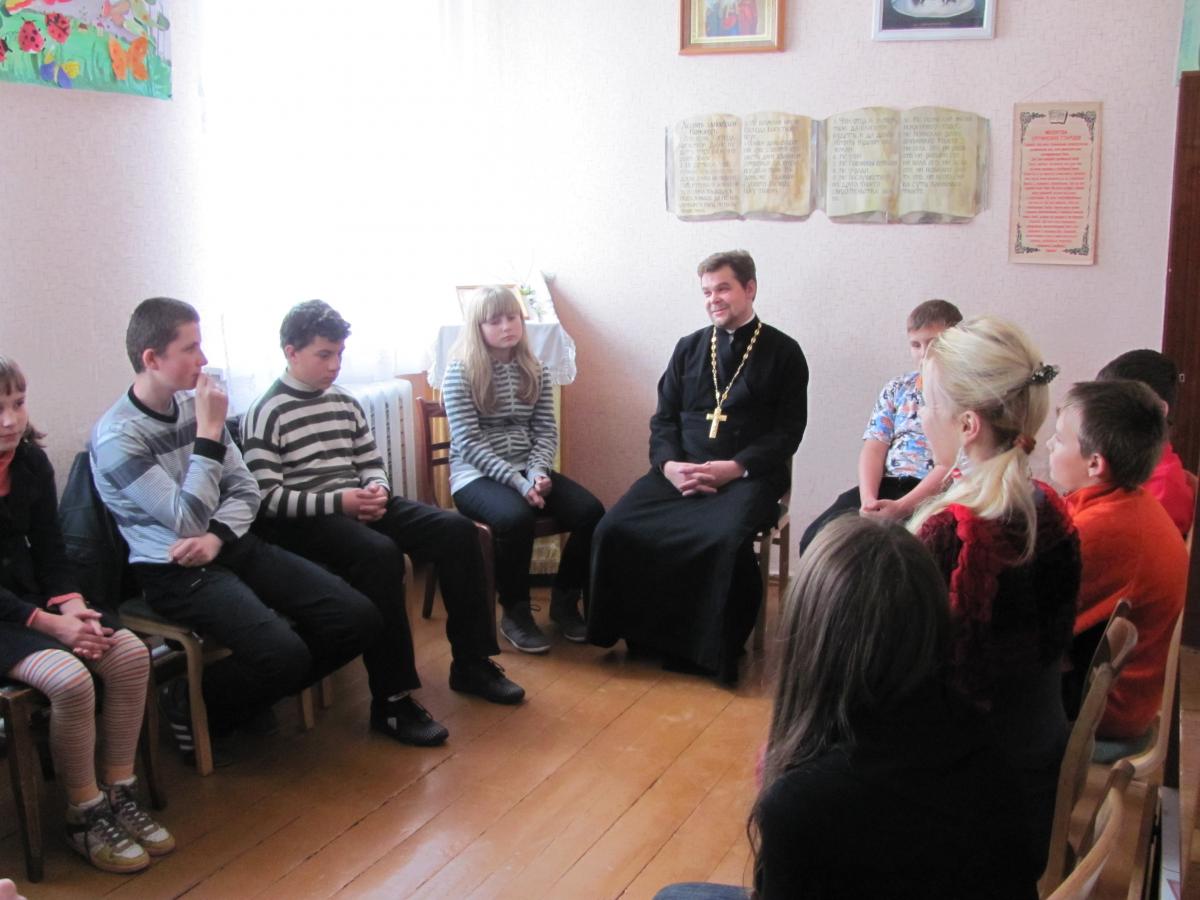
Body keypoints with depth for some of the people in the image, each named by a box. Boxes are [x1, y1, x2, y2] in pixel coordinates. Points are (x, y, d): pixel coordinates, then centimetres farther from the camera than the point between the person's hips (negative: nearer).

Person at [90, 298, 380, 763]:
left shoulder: (194, 404, 7)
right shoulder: (117, 437, -14)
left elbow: (245, 489, 9)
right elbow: (188, 520, -19)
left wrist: (216, 536, -12)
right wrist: (209, 432, -20)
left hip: (232, 547, 7)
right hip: (176, 572, -7)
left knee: (357, 617, -6)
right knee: (286, 654, -27)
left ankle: (253, 696, 14)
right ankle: (189, 706, 3)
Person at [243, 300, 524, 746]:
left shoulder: (346, 402, 14)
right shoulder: (266, 414, -6)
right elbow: (267, 499, -13)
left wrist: (376, 491, -4)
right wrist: (338, 502, -20)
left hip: (359, 506, 7)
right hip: (304, 523, -7)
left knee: (456, 529, -11)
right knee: (380, 553, -36)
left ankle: (470, 662, -2)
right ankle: (391, 700, -29)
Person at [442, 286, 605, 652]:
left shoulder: (534, 371, 9)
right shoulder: (460, 373, -7)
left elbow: (546, 431, 6)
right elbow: (469, 443, -13)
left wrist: (538, 472, -15)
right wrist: (517, 481, -23)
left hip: (528, 470, 5)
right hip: (477, 475, -5)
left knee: (591, 511, -19)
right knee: (516, 517, -37)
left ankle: (564, 601, 2)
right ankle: (515, 613, -13)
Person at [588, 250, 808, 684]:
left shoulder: (782, 352, 7)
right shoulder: (688, 348, 19)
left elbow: (788, 431, 0)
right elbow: (663, 419, 15)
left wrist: (734, 468, -15)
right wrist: (669, 464, -7)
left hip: (747, 476, -4)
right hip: (680, 471, 4)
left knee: (726, 538, -37)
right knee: (615, 528, -22)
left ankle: (716, 649, -15)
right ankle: (642, 632, -4)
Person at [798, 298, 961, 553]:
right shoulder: (896, 388, 16)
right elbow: (874, 447, 6)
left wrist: (901, 507, -22)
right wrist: (868, 498, -13)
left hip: (937, 493, -5)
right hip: (886, 484, 5)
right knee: (817, 537, -15)